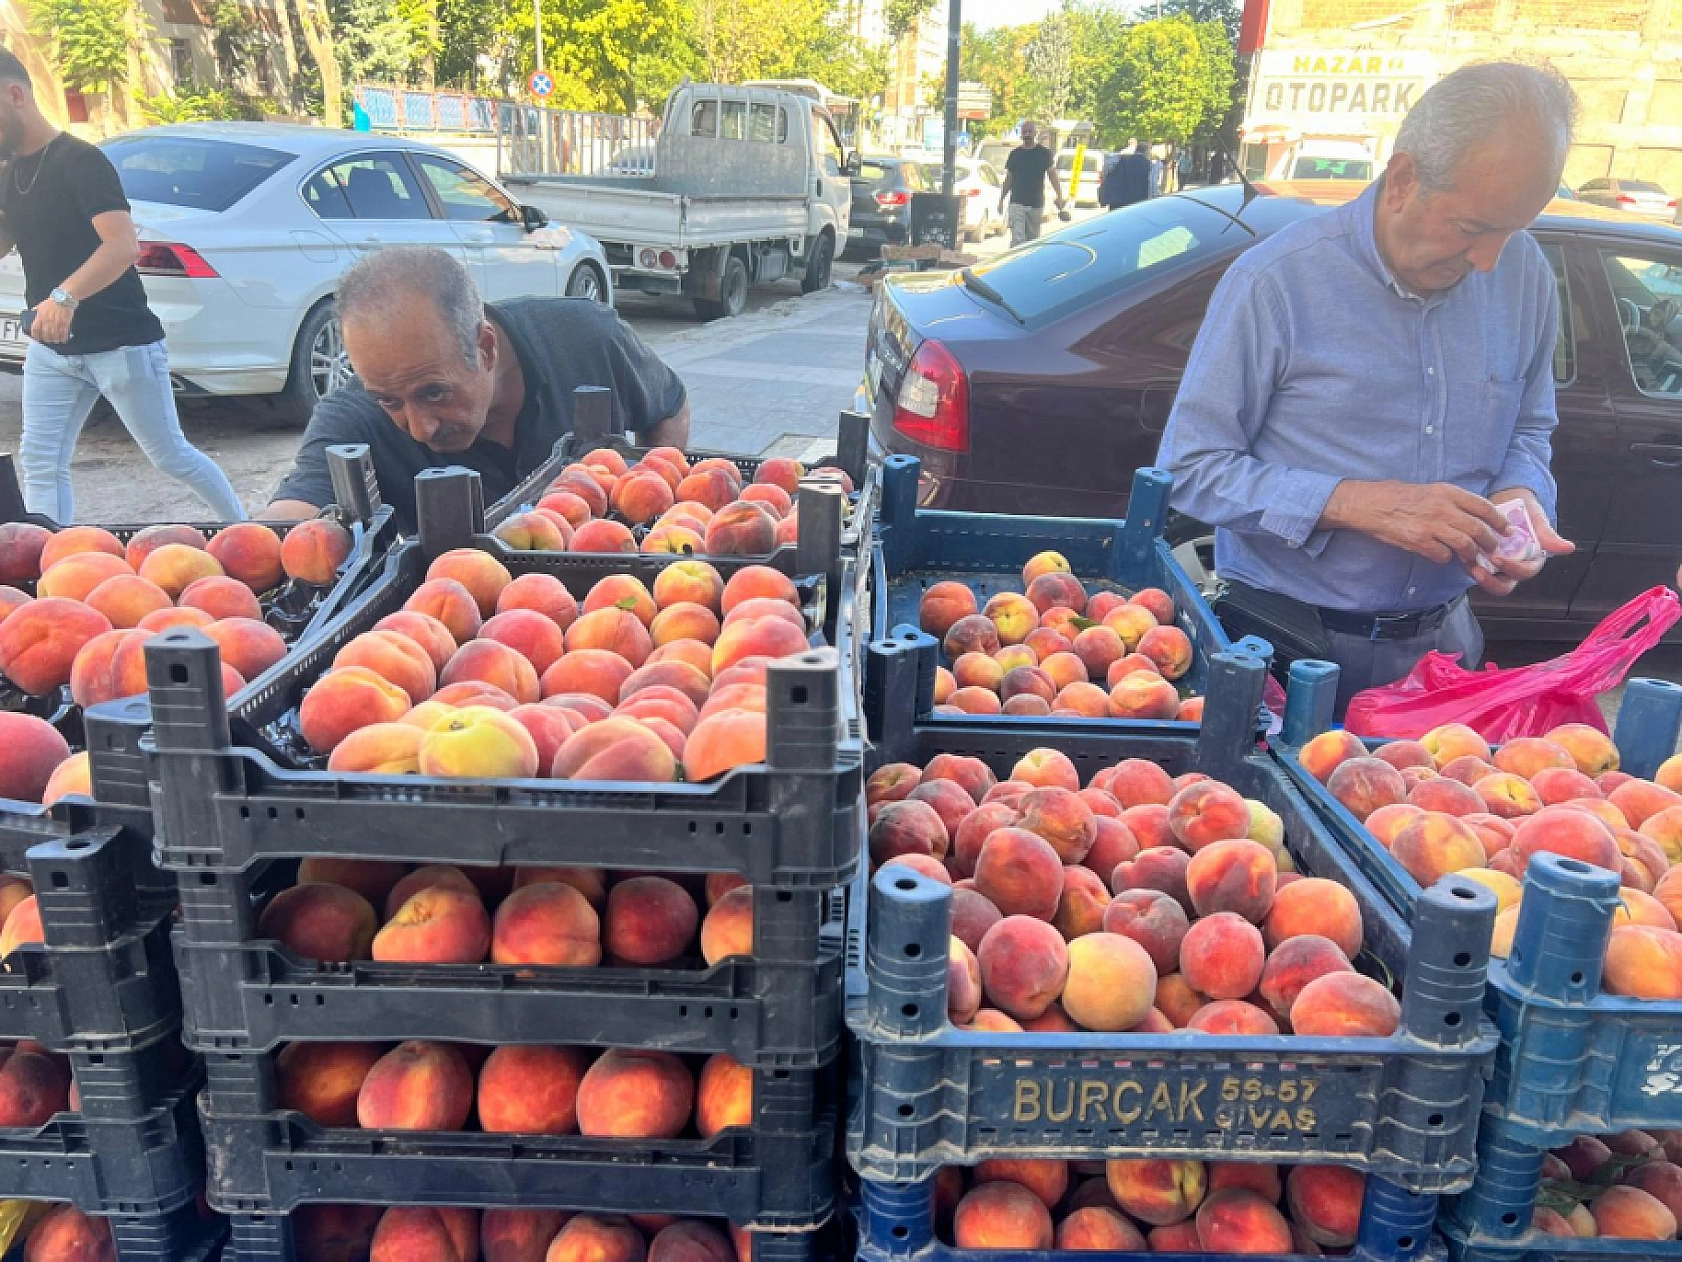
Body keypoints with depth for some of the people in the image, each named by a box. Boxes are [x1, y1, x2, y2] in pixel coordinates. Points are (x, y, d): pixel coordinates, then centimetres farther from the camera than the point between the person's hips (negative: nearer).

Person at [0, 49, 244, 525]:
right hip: (50, 349, 7)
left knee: (171, 455, 3)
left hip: (121, 344, -7)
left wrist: (65, 295, -42)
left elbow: (125, 246, -28)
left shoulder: (80, 161, -15)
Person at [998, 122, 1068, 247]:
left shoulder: (1045, 154, 1)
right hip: (1017, 203, 0)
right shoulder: (1015, 154, 7)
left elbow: (1053, 177, -3)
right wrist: (1001, 200, 10)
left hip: (1037, 204, 0)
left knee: (1033, 240, 9)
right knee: (1017, 239, -12)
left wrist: (1060, 200, -13)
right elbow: (1008, 179, 14)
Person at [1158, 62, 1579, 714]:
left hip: (1442, 640, 5)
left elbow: (1528, 431, 15)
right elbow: (1189, 469, -17)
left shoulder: (1524, 275, 0)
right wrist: (1360, 504, -25)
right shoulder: (1277, 281, -16)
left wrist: (1519, 497, -9)